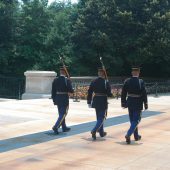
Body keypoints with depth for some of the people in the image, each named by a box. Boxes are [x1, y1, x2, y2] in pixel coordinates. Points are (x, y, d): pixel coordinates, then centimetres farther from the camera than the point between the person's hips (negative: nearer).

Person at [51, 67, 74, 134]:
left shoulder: (55, 80, 3)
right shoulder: (67, 80, -12)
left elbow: (53, 91, 5)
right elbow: (70, 90, -15)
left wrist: (54, 99, 12)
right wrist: (73, 90, 8)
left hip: (57, 99, 6)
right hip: (65, 99, -6)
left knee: (61, 113, 17)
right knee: (63, 114, -1)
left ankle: (64, 127, 28)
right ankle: (56, 126, -15)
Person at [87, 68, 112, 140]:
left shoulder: (93, 82, 1)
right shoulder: (106, 83, -12)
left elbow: (89, 92, 2)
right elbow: (109, 94, -12)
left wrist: (89, 102, 8)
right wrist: (111, 94, 11)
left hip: (96, 101, 5)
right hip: (103, 102, -5)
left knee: (99, 117, 19)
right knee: (101, 118, 0)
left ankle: (101, 132, 30)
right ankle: (94, 131, -19)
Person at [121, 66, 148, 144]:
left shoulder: (127, 81, -2)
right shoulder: (141, 82, -12)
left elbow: (123, 93, 1)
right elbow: (144, 94, -12)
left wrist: (123, 102, 9)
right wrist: (146, 103, -3)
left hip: (130, 102, 5)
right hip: (138, 103, -4)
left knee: (132, 120, 17)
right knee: (136, 120, 2)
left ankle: (136, 136, 29)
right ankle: (128, 135, -14)